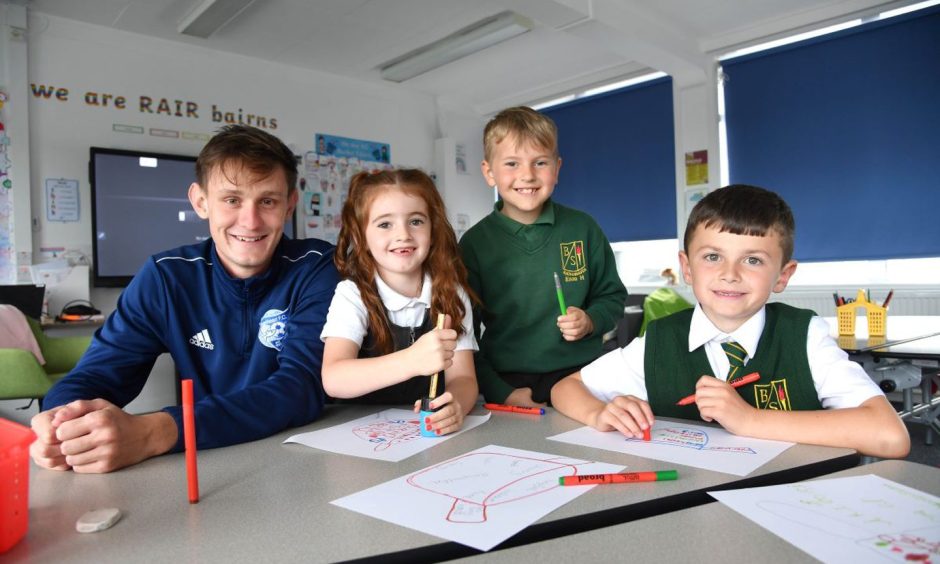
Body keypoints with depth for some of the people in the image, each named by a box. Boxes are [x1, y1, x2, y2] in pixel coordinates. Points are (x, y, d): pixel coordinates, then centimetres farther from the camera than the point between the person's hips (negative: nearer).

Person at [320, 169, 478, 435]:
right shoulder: (353, 294, -7)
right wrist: (412, 361, -37)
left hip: (433, 432, 3)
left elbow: (463, 378, -4)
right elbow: (332, 380, -21)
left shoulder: (451, 294, 2)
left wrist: (454, 405, -28)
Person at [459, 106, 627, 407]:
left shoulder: (583, 228, 4)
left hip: (581, 376, 1)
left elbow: (613, 296, 14)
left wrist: (591, 321, -6)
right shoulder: (474, 243, 0)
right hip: (507, 384, -1)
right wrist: (500, 392, -7)